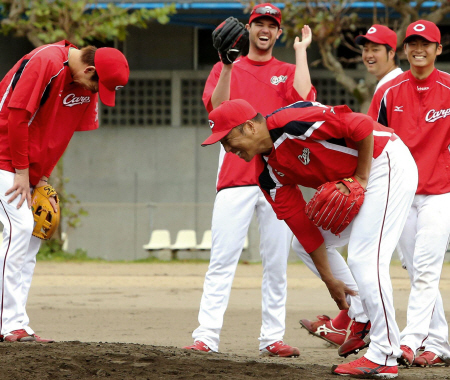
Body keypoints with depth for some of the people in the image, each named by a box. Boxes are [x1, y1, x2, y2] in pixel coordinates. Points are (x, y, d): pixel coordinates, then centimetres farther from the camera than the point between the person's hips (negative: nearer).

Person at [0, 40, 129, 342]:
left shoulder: (87, 84, 4)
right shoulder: (46, 62, -22)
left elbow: (59, 135, 10)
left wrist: (42, 178, 2)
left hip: (31, 167, 9)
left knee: (32, 236, 4)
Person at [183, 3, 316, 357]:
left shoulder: (288, 72, 14)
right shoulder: (225, 70, 12)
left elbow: (303, 97, -8)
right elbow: (218, 108, -5)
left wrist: (301, 51, -2)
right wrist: (228, 65, -14)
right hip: (236, 177, -2)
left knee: (277, 263, 2)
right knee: (222, 260, -9)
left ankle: (273, 338, 6)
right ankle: (206, 337, -12)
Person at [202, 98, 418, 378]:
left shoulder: (291, 124, -26)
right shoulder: (269, 174, 0)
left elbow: (362, 126, -25)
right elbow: (302, 225, 0)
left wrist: (361, 178, -18)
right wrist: (329, 279, -1)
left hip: (389, 164, -10)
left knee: (365, 258, -16)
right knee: (304, 242, 13)